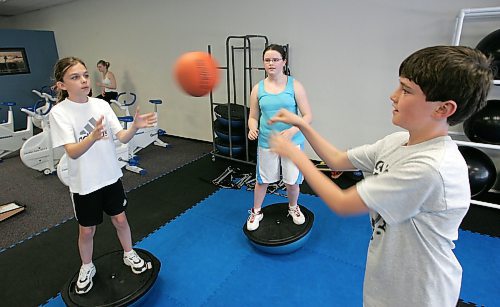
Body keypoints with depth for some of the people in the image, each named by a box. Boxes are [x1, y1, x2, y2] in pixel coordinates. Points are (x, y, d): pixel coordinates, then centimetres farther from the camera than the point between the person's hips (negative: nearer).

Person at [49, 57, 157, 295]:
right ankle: (87, 268, 40)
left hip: (110, 176, 3)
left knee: (120, 219, 15)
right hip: (84, 183, -2)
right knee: (86, 230, 14)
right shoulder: (59, 112, -15)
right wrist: (92, 137, -45)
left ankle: (129, 255, 40)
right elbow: (72, 152, -25)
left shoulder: (101, 104, -5)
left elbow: (122, 138, -10)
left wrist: (135, 127, -31)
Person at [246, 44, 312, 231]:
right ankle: (256, 212, 37)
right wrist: (252, 128, -16)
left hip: (292, 141, -1)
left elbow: (307, 116, -7)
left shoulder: (294, 86, -6)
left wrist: (292, 131, -23)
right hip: (266, 142, 1)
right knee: (262, 180, 13)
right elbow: (253, 117, 6)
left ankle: (293, 208, 42)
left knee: (292, 181, 11)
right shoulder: (258, 89, 0)